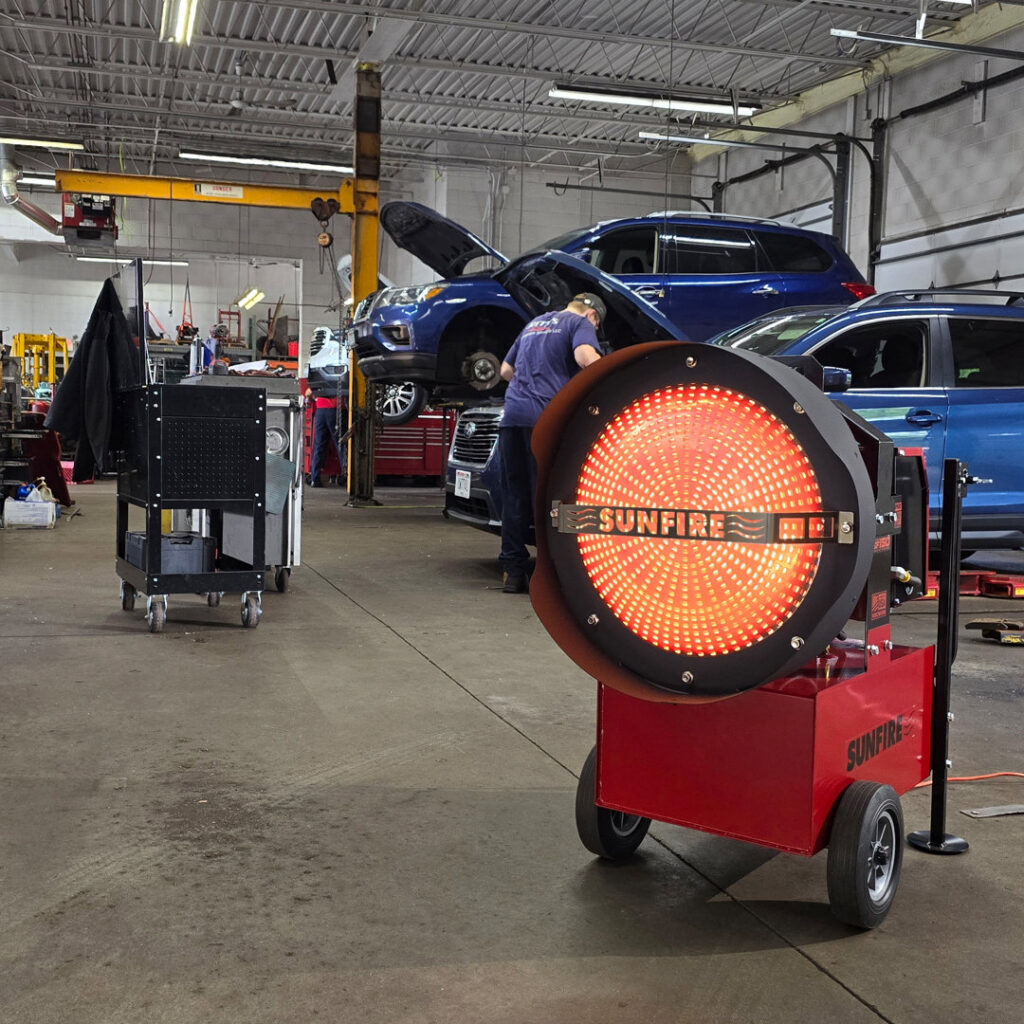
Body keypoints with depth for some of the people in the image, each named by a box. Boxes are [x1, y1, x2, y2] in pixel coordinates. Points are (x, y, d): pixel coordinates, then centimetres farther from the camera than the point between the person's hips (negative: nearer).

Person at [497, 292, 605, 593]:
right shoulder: (580, 323, 8)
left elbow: (506, 370, 37)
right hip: (546, 417, -6)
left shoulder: (534, 324, 30)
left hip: (513, 414, 6)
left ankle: (513, 573, 10)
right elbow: (585, 357, -14)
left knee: (514, 496, 8)